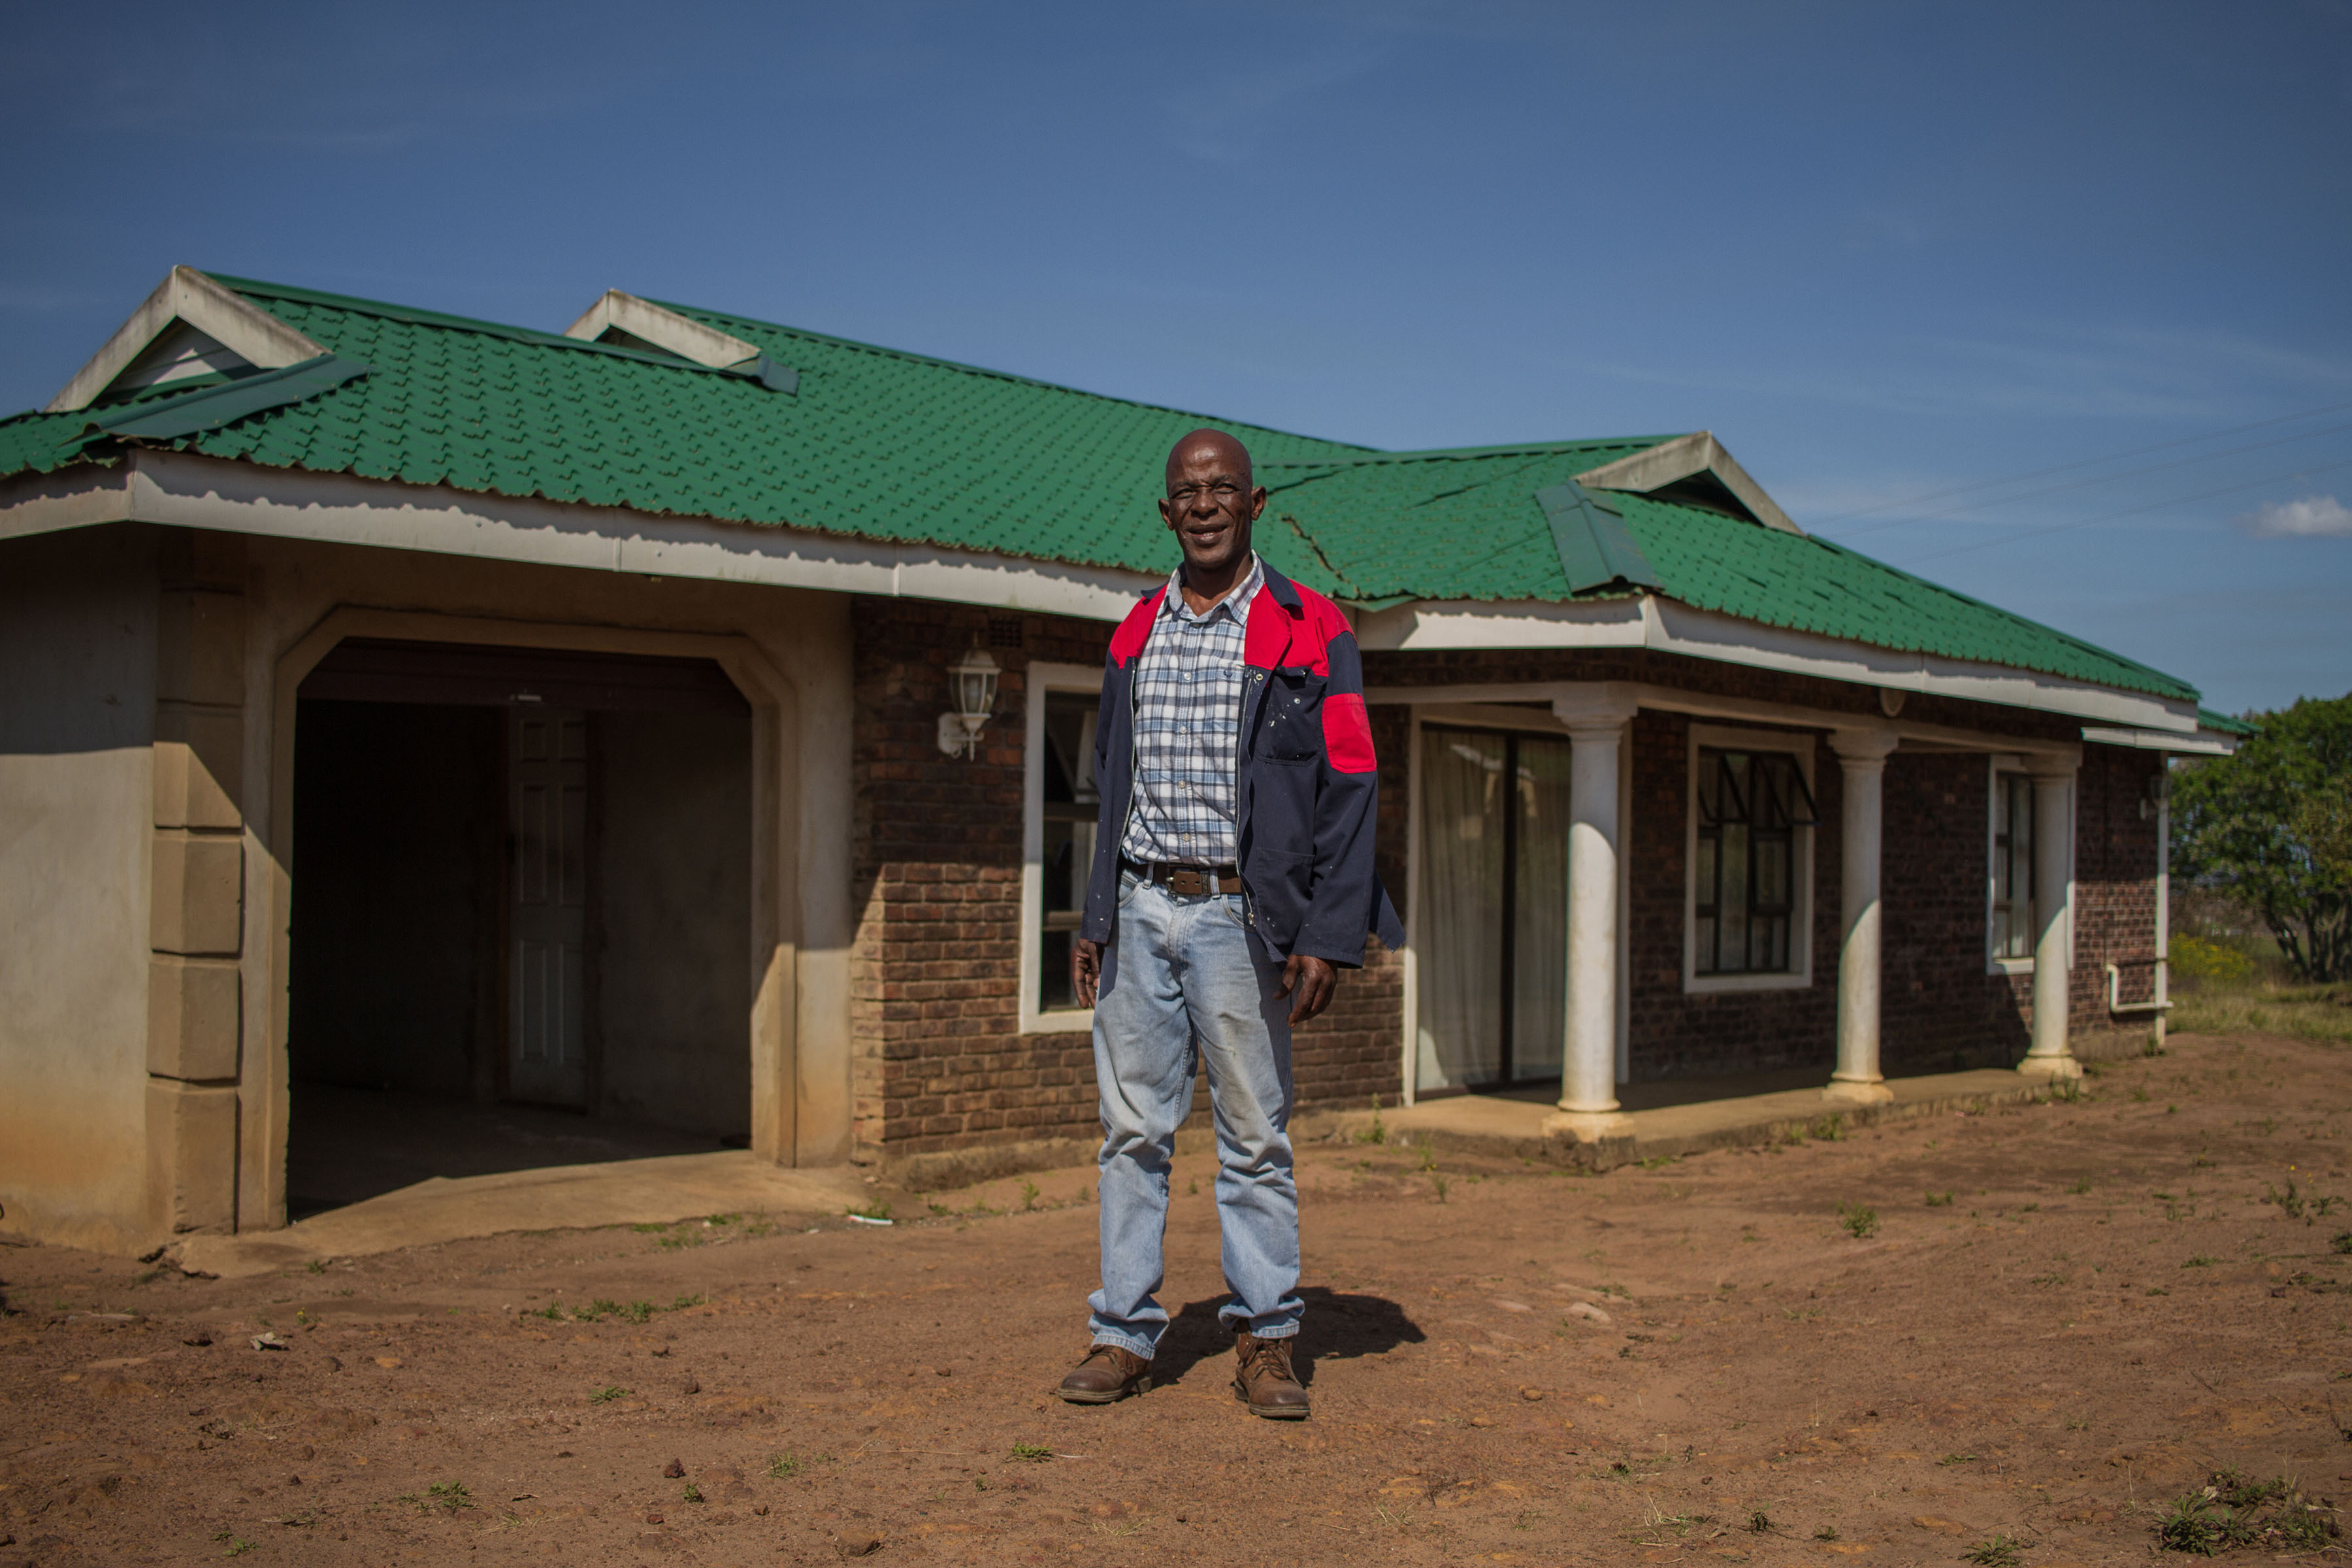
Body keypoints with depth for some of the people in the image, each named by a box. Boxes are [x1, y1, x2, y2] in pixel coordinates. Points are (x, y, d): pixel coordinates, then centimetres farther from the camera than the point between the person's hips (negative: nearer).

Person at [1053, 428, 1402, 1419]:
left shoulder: (1308, 634, -1)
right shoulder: (1136, 636, 14)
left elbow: (1350, 792, -4)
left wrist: (1329, 936, -12)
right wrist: (1093, 919, 13)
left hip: (1238, 916, -4)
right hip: (1140, 911, 4)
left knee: (1255, 1136, 2)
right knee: (1132, 1129, 5)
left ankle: (1264, 1340, 12)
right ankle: (1126, 1334, 12)